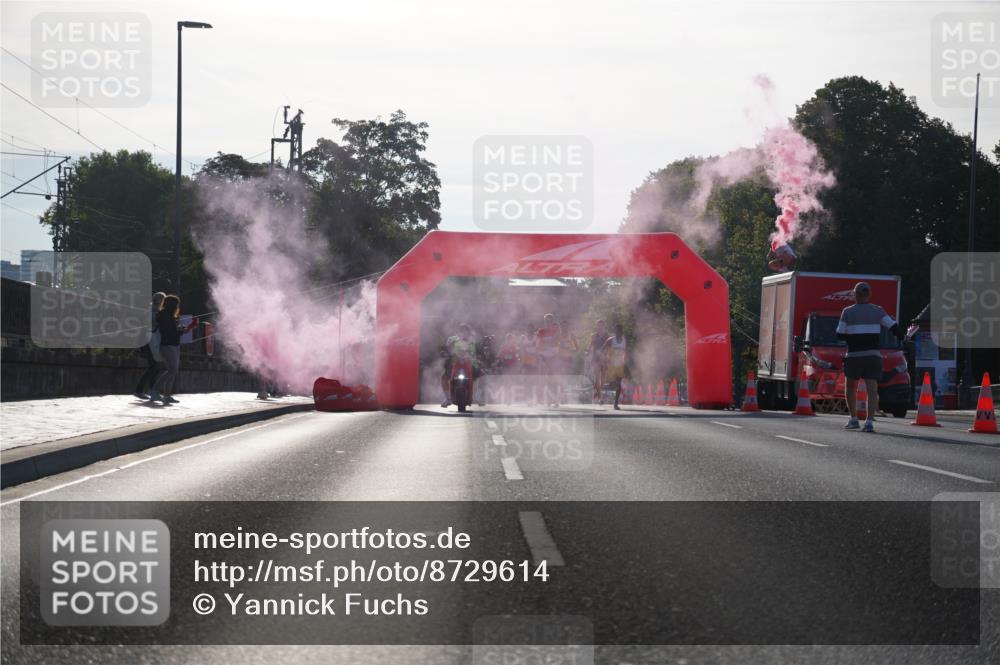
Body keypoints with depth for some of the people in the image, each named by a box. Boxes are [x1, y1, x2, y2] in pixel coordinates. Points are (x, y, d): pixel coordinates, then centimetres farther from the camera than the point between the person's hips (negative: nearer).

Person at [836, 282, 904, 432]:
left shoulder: (847, 312, 1)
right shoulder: (878, 311, 5)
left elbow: (840, 334, 0)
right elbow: (893, 327, 1)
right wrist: (903, 337, 18)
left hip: (854, 356, -1)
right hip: (873, 355, 1)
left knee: (851, 388, 17)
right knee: (872, 390, -3)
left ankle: (853, 419, 15)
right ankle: (870, 421, -17)